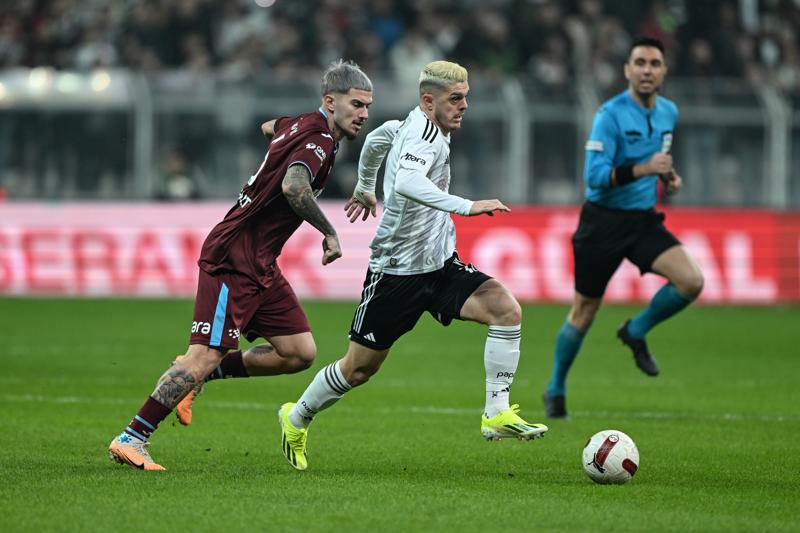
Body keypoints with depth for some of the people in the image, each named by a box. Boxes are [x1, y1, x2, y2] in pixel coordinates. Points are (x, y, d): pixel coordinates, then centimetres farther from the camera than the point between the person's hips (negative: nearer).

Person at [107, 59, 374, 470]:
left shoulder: (304, 126, 12)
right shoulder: (316, 143, -17)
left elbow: (270, 127, 35)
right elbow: (293, 187, -37)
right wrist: (329, 232, -27)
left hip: (260, 266, 10)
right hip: (234, 258, -10)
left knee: (300, 353, 4)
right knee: (206, 355, -13)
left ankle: (197, 376, 14)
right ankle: (130, 439, -7)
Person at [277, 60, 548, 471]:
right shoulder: (423, 133, -20)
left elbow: (377, 137, 30)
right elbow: (407, 183, -43)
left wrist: (364, 188, 46)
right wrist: (467, 206, -49)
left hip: (441, 266, 8)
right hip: (397, 271, -8)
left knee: (506, 310, -16)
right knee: (359, 368, 5)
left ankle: (497, 414, -15)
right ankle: (296, 419, 31)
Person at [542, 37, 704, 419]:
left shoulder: (669, 112, 5)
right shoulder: (611, 115, -16)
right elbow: (595, 176, -23)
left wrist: (668, 176, 5)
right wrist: (642, 169, -34)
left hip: (643, 220, 5)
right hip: (603, 222, -5)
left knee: (692, 280, -17)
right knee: (584, 312, 3)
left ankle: (636, 332, 8)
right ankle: (555, 390, 23)